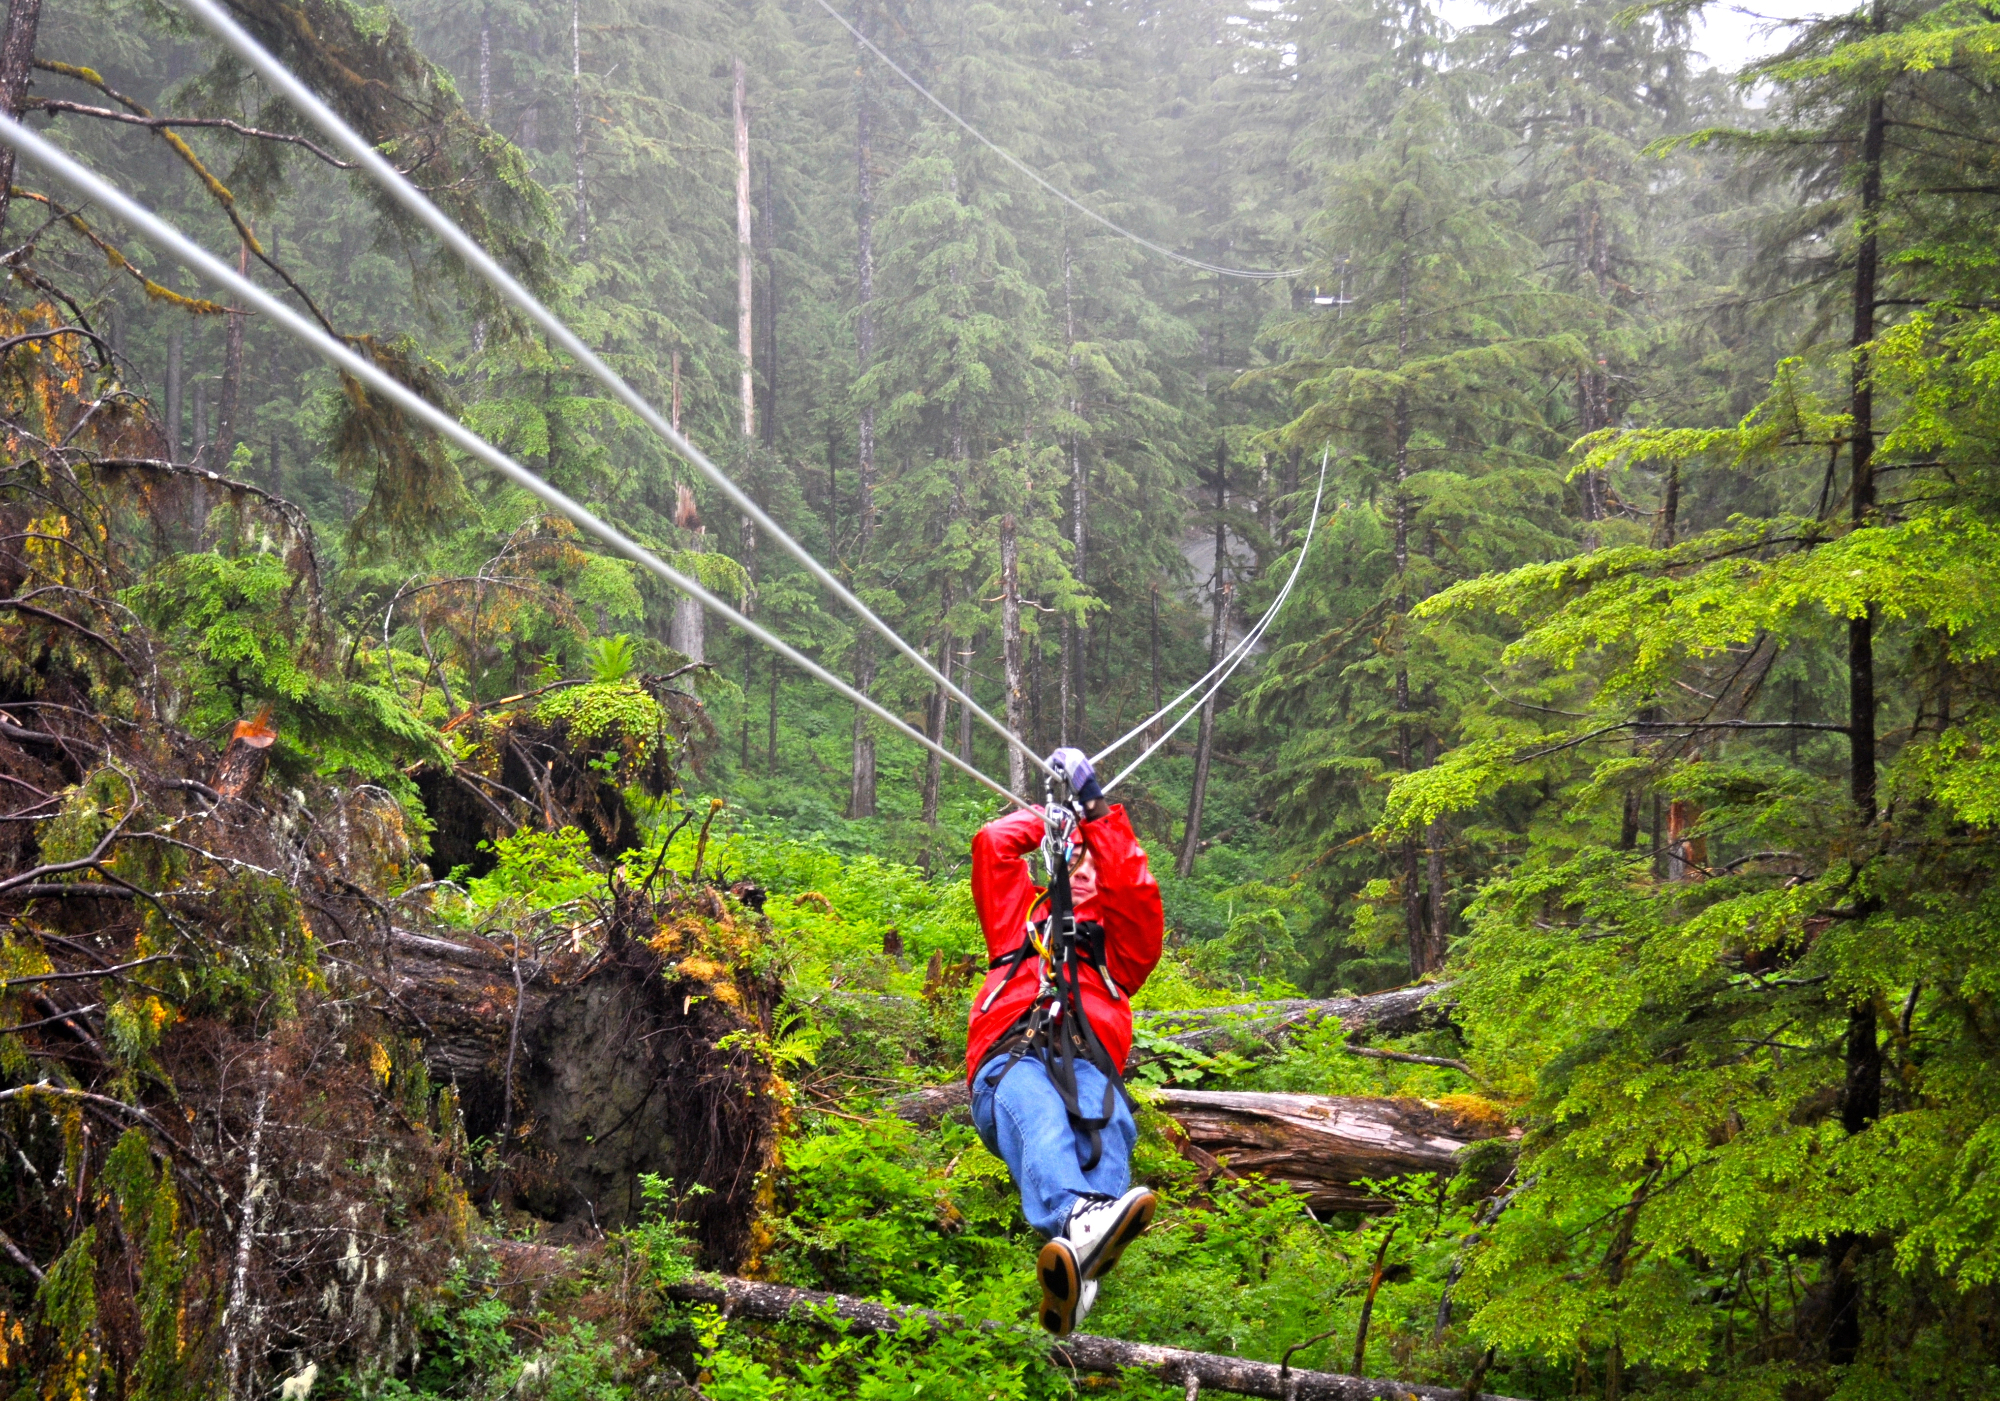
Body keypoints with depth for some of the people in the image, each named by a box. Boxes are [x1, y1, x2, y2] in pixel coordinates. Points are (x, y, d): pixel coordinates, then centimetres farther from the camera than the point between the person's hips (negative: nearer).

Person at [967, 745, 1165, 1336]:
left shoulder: (1121, 945, 35)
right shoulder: (1020, 921, 38)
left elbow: (1135, 891, 16)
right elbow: (993, 843, 31)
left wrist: (1097, 810, 18)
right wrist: (1052, 818, 44)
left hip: (1089, 1066, 0)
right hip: (1011, 1063, 0)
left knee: (1105, 1120, -38)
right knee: (1036, 1108, -39)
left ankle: (1077, 1272, -67)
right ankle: (1078, 1218, -72)